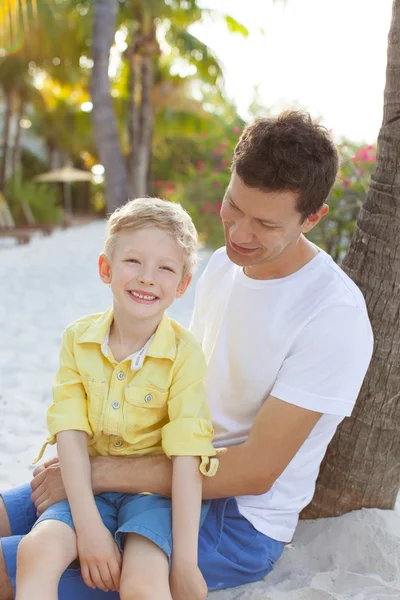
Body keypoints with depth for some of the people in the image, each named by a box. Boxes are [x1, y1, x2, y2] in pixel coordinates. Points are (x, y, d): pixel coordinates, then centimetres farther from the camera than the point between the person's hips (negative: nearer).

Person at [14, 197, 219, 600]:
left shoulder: (184, 354, -15)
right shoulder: (78, 339, -5)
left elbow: (187, 459, -17)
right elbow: (70, 435, -9)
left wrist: (185, 561, -18)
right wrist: (89, 526, -17)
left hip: (157, 490, -3)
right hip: (89, 484, 3)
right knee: (36, 551, -22)